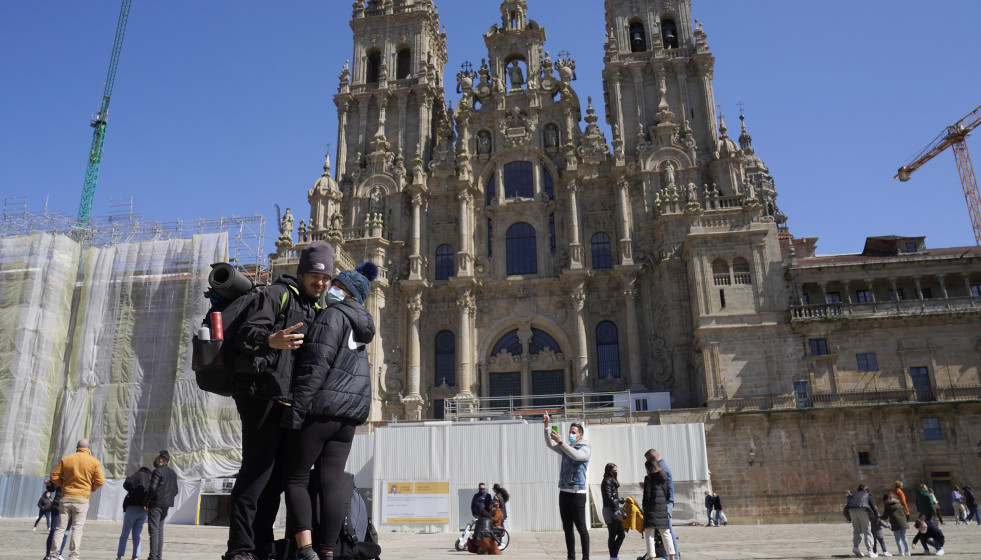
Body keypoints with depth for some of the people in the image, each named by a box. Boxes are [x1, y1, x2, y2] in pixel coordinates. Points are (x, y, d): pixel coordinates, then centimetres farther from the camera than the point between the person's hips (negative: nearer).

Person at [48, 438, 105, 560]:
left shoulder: (65, 459, 4)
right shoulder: (94, 462, -2)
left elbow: (54, 476, 3)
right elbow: (100, 481, -5)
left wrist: (63, 485, 17)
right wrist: (91, 488, 13)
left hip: (66, 498, 2)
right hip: (82, 499, -2)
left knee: (60, 528, 9)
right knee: (77, 528, 1)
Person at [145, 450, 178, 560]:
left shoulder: (158, 471, -11)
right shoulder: (172, 473, 15)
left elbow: (152, 488, -19)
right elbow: (175, 491, 16)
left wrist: (145, 502, -12)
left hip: (156, 504, -8)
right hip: (165, 505, 8)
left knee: (154, 530, -5)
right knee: (159, 530, 13)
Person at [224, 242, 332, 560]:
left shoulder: (316, 310, 24)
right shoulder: (277, 294, -1)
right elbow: (245, 334, -15)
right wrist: (271, 340, -36)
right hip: (264, 395, -8)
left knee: (277, 475, 8)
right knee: (257, 469, -10)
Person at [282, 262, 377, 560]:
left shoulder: (333, 315, -6)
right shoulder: (360, 326, 21)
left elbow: (316, 366, -15)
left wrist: (296, 409, -17)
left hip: (321, 407, -7)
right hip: (349, 413, 7)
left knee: (295, 479, -1)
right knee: (332, 482, 5)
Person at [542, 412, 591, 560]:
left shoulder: (585, 448, -4)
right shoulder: (566, 447, 16)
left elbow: (576, 455, -25)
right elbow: (550, 444, 7)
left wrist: (560, 442, -33)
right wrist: (546, 426, -5)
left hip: (577, 493, -7)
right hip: (564, 492, 7)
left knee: (581, 528, -4)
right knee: (567, 528, 9)